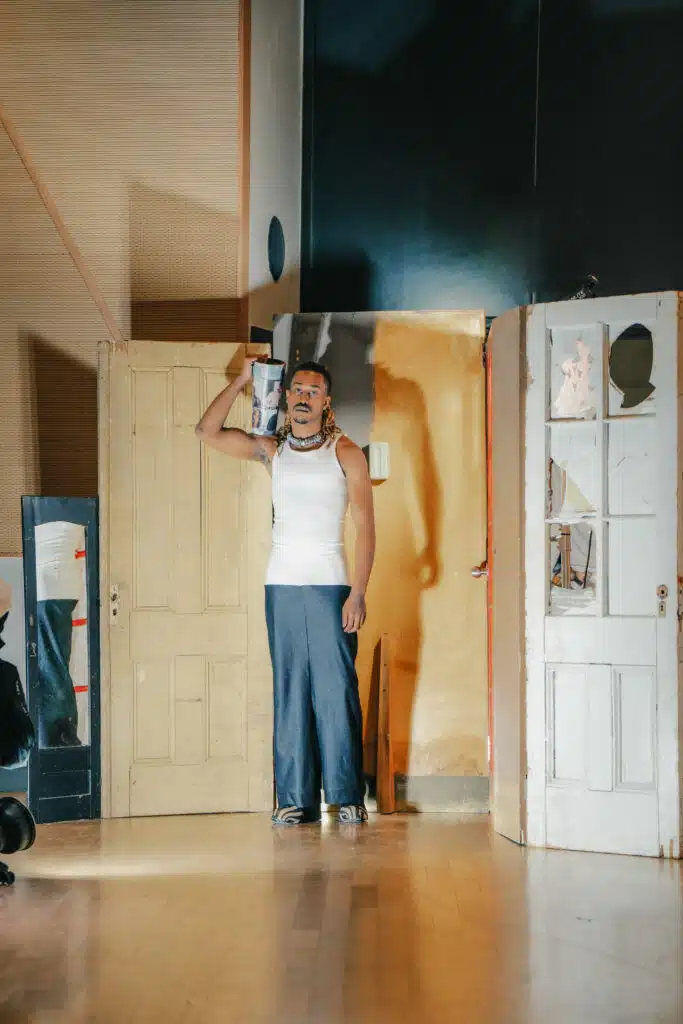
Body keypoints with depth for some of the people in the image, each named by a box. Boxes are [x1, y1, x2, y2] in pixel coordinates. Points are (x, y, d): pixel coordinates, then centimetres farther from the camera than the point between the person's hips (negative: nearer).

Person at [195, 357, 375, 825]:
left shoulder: (345, 452, 2)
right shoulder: (271, 450, 12)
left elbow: (365, 525, -3)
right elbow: (208, 431, 9)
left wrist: (358, 593, -11)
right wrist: (242, 381, 9)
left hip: (330, 583, -3)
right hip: (282, 583, 3)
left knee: (336, 689, -5)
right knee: (290, 690, 3)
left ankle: (348, 796, 2)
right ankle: (295, 798, 7)